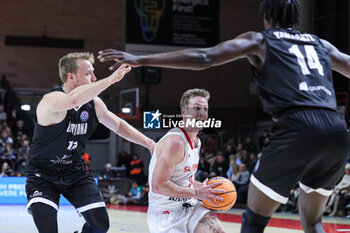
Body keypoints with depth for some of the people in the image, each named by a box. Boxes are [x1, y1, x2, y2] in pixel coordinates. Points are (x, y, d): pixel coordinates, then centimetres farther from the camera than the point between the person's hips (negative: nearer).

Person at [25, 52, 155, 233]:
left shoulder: (94, 104, -4)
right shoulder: (51, 100, -26)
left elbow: (119, 126, 11)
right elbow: (73, 99, -50)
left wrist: (149, 143, 5)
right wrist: (110, 79, -48)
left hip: (75, 172, 6)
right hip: (42, 175, -6)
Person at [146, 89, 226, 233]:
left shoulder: (196, 142, 11)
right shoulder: (175, 141, -20)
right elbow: (158, 185, -25)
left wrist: (203, 187, 6)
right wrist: (196, 193, -23)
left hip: (189, 207, 8)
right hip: (165, 214, -7)